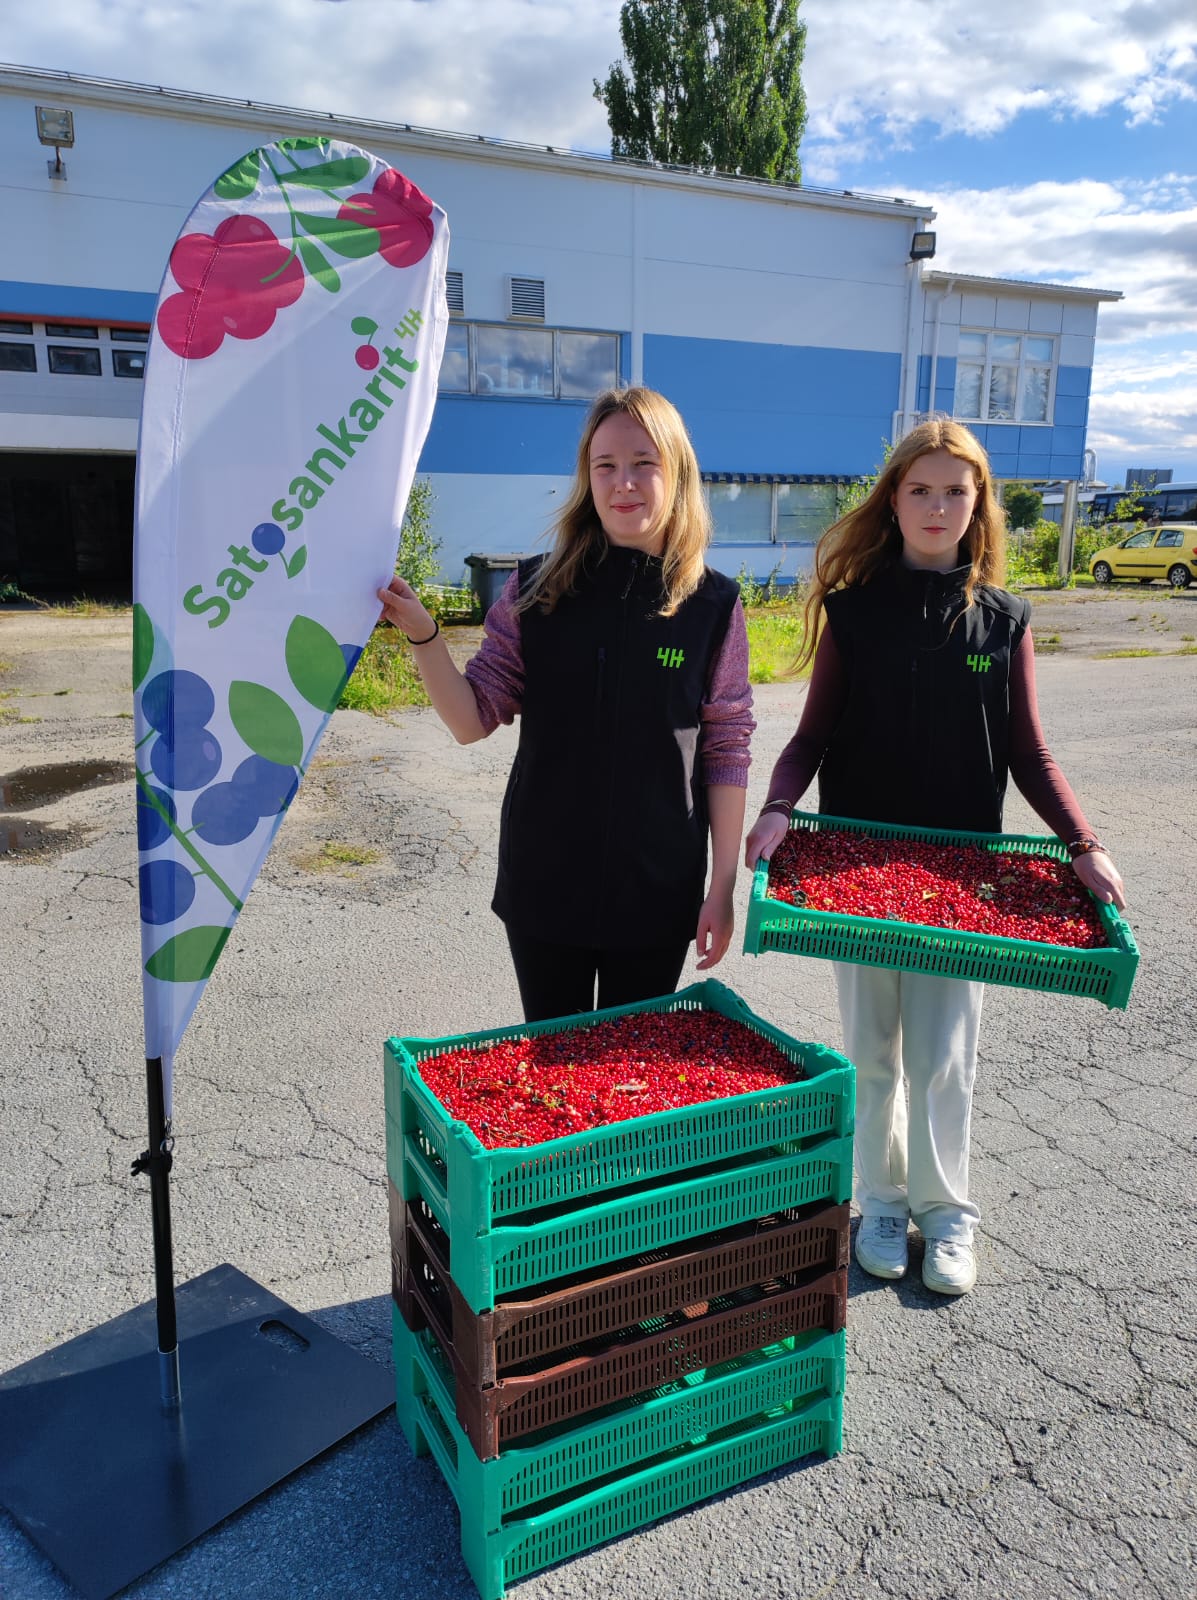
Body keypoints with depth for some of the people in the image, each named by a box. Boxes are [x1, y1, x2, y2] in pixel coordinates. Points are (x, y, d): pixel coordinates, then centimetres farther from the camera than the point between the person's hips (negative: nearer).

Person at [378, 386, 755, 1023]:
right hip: (544, 880, 1)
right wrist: (422, 634, -20)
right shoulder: (537, 589, -4)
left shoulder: (713, 604, -5)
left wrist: (723, 886, -2)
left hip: (659, 892, 0)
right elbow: (474, 719, -4)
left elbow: (726, 753, -2)